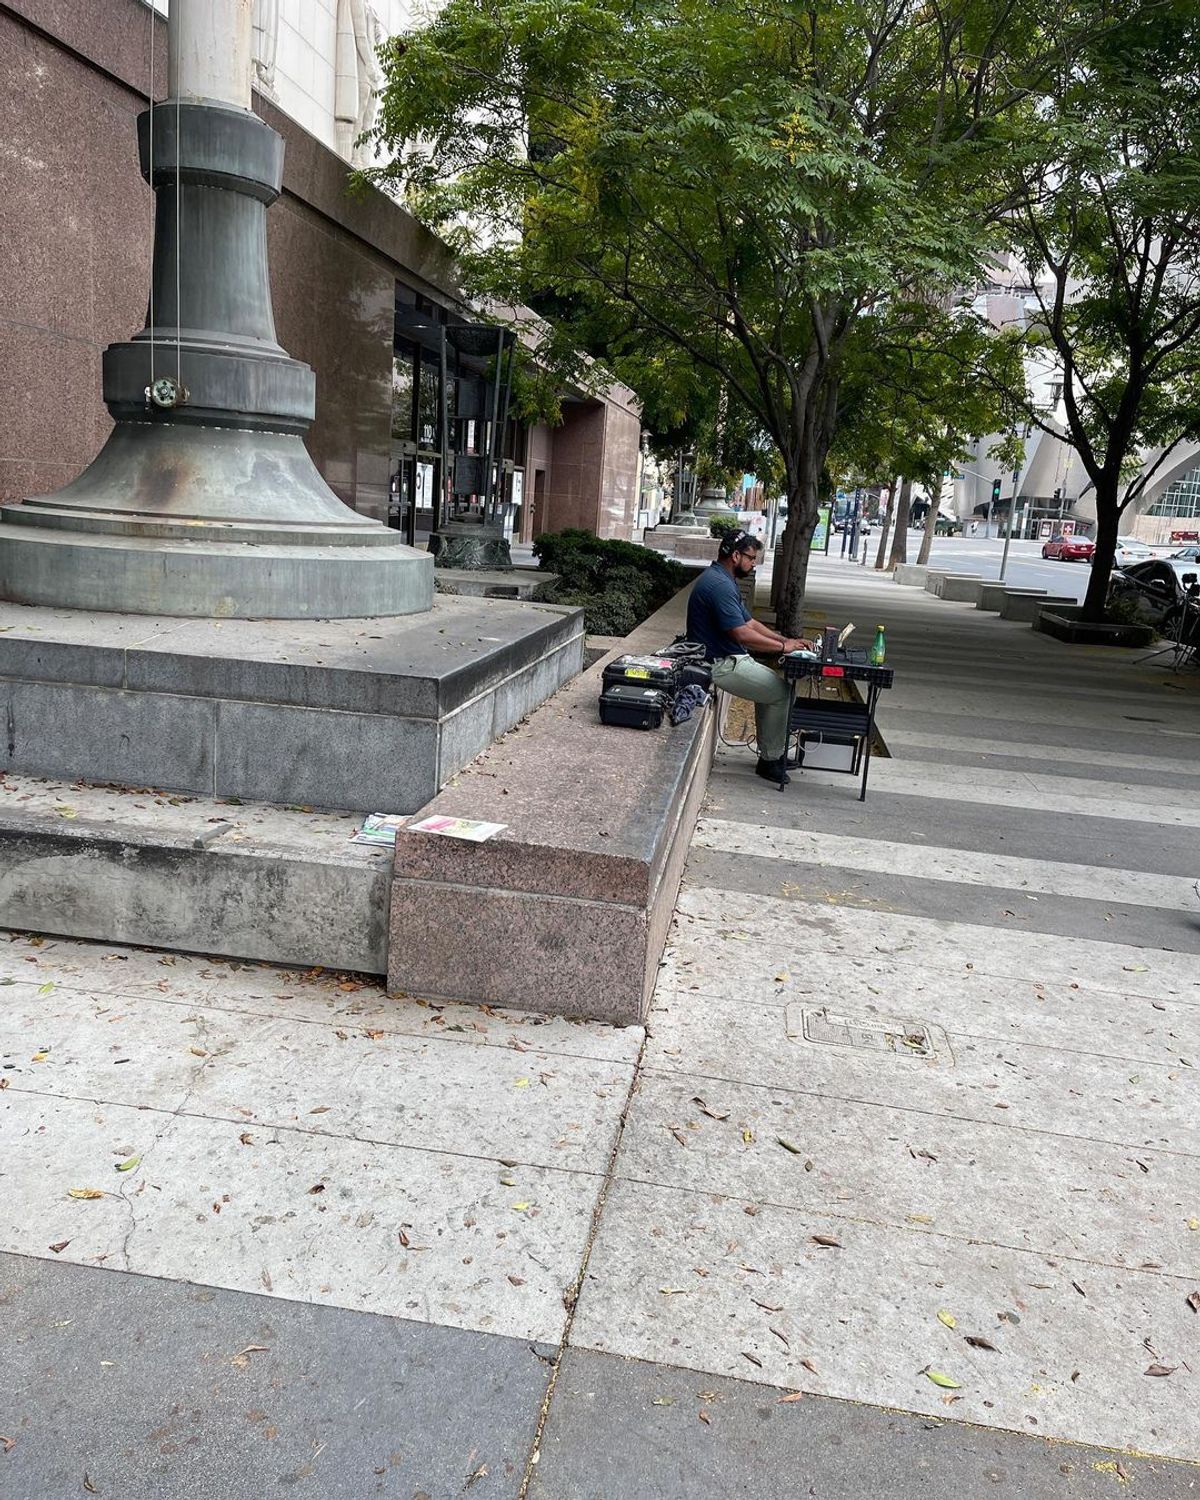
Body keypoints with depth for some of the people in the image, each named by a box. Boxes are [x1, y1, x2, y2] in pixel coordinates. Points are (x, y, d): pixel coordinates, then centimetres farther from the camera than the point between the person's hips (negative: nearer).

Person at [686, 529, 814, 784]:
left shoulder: (722, 580, 14)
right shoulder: (719, 585, -21)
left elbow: (750, 622, 17)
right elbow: (742, 634, -25)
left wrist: (787, 640, 7)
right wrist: (782, 646, -14)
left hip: (727, 659, 11)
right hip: (720, 664, -11)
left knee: (771, 685, 16)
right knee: (780, 691, -6)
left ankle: (771, 752, 20)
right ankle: (771, 761, 5)